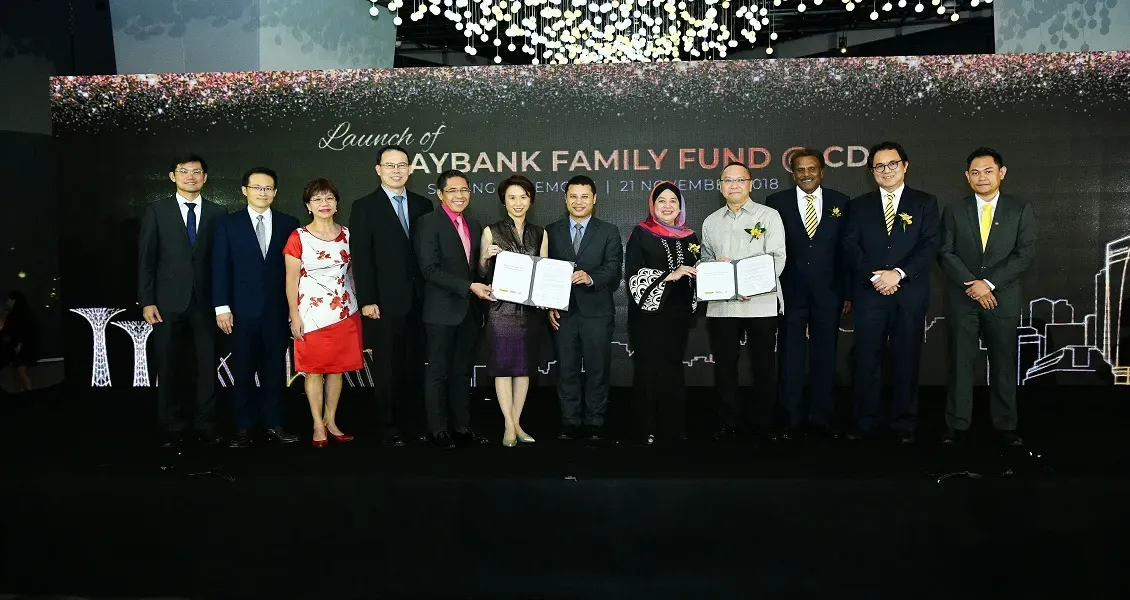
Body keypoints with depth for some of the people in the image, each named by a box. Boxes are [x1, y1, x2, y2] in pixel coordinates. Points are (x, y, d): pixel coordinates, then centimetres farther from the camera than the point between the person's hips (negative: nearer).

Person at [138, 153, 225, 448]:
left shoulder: (217, 213, 6)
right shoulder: (156, 211, 4)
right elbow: (146, 259, 1)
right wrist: (147, 301, -5)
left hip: (206, 302, 1)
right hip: (168, 301, 0)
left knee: (207, 365, 4)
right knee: (167, 367, 6)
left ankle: (206, 425, 14)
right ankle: (171, 427, 17)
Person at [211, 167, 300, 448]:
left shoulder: (289, 224, 6)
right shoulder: (227, 224, 4)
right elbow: (220, 268, 1)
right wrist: (222, 307, -6)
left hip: (278, 311, 1)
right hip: (242, 310, -1)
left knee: (275, 369, 7)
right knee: (243, 370, 4)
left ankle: (272, 425, 15)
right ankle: (244, 428, 12)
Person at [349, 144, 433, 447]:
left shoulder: (423, 205, 10)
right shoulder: (364, 207, -1)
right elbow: (361, 258, -5)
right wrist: (367, 301, -11)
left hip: (418, 301, 3)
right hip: (385, 303, -3)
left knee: (415, 367, 9)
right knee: (387, 369, 5)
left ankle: (414, 423, 20)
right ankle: (388, 428, 15)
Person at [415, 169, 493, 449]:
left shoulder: (474, 224, 13)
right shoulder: (429, 222, -8)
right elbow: (430, 269, -16)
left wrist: (482, 287, -1)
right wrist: (469, 287, -20)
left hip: (469, 310, 6)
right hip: (442, 311, -6)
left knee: (462, 372, 12)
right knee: (439, 373, 3)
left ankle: (461, 426, 20)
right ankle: (439, 430, 12)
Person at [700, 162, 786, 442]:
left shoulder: (769, 216, 4)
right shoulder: (711, 222, 16)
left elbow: (777, 258, -4)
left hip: (761, 302, -3)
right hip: (721, 304, 3)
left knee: (763, 366, 2)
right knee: (724, 365, 6)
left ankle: (761, 423, 15)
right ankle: (729, 422, 17)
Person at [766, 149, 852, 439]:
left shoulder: (841, 203, 5)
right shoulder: (776, 203, 2)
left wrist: (848, 293, 2)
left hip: (828, 292, 1)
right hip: (790, 292, -1)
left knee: (825, 357, 7)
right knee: (791, 358, 5)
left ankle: (821, 418, 18)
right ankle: (792, 418, 15)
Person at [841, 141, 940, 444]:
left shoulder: (925, 203, 8)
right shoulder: (859, 205, 12)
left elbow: (929, 246, -2)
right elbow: (850, 247, 2)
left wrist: (898, 273, -15)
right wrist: (874, 276, -12)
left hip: (910, 294, -1)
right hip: (869, 294, 1)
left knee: (906, 360, 4)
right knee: (866, 361, 0)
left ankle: (904, 425, 13)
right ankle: (866, 423, 9)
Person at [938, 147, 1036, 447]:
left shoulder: (1021, 209, 3)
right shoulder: (954, 211, 7)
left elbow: (1026, 253, -5)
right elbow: (946, 253, 0)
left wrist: (989, 283, -14)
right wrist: (971, 284, -13)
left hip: (1004, 298, 0)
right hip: (962, 298, 1)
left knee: (1004, 363, 5)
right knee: (960, 363, 2)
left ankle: (1005, 426, 14)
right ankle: (957, 425, 7)